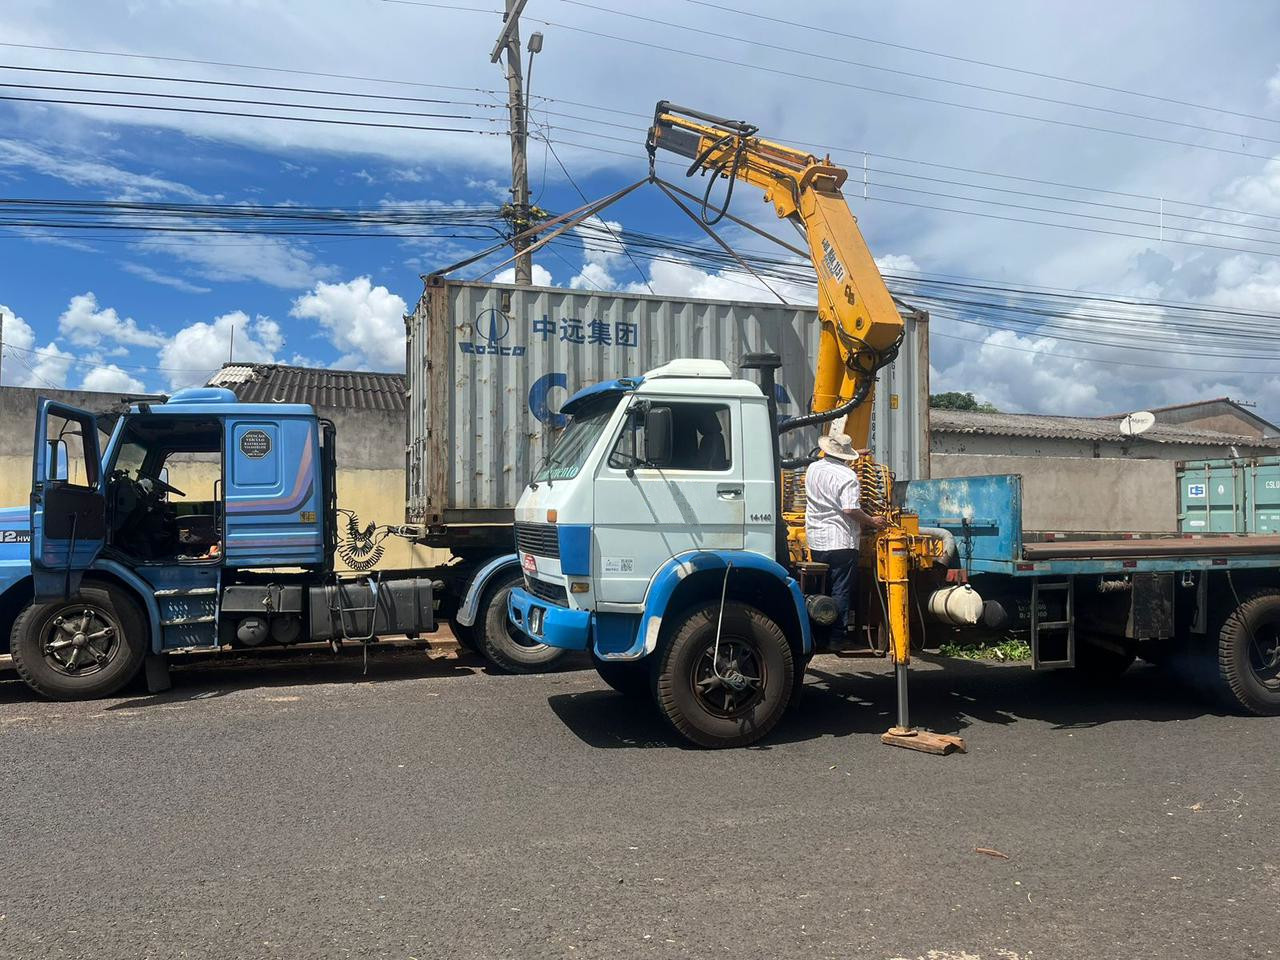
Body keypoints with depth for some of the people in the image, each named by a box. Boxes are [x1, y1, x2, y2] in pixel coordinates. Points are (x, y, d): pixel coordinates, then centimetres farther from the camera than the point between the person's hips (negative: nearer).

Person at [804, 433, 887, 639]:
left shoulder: (812, 469, 6)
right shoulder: (847, 475, -15)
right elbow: (850, 510, -22)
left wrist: (854, 456, 37)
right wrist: (872, 521, -7)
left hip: (816, 541, 6)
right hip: (841, 543, -6)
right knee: (841, 591, 2)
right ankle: (837, 636, 4)